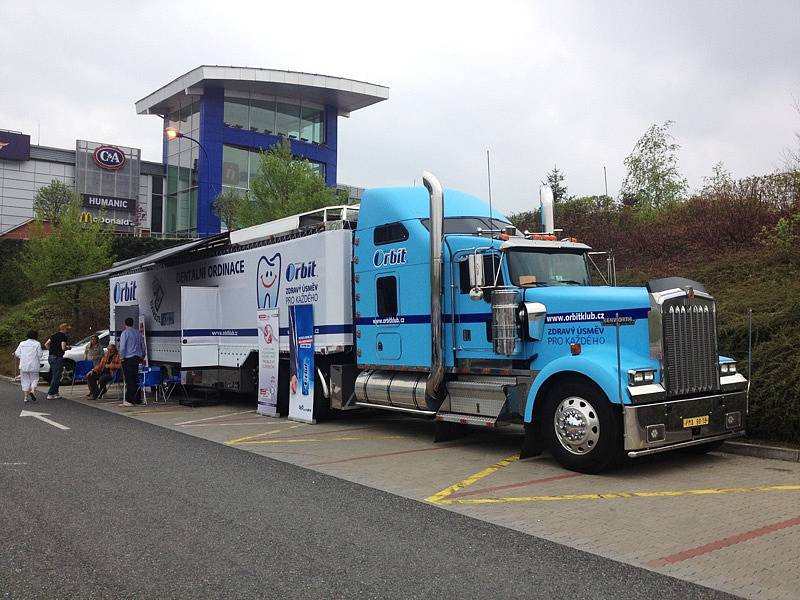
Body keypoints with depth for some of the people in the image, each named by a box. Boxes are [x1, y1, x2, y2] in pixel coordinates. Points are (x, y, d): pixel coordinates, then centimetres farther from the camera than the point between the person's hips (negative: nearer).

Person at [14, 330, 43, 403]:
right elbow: (40, 354, -7)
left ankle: (25, 397, 6)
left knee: (25, 381, 9)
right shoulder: (37, 344, -4)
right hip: (33, 366, -3)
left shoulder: (22, 343, 6)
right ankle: (32, 391, -17)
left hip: (23, 366, 3)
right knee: (34, 379, 8)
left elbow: (17, 354, 3)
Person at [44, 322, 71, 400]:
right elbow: (63, 348, -19)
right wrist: (67, 347, 1)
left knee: (54, 376, 16)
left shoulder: (54, 335, 14)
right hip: (57, 357, -9)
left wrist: (51, 350, 16)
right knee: (56, 377, -4)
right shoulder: (64, 336, -10)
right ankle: (50, 394, -5)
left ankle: (56, 393, 21)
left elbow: (46, 344, 13)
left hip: (50, 357, 9)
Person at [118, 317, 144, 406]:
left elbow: (122, 347, -12)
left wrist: (122, 357, -2)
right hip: (137, 358, 6)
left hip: (128, 359, -6)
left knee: (129, 379, -8)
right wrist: (142, 355, 27)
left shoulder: (125, 333, -7)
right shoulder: (138, 333, 13)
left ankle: (129, 400, -10)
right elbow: (143, 346, 18)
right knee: (135, 378, 12)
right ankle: (137, 399, 15)